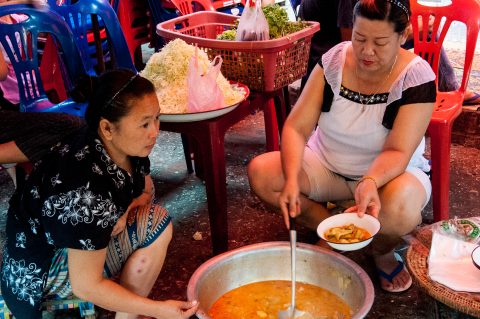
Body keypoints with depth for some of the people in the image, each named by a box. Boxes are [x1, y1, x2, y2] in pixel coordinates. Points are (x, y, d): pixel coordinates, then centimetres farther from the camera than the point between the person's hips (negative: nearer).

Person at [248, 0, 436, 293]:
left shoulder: (417, 77, -18)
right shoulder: (334, 60, -11)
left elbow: (397, 152, -24)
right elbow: (296, 127, -15)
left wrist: (371, 182, -46)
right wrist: (291, 179, -33)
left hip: (387, 173, -3)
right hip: (326, 166, 4)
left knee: (400, 209, -39)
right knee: (260, 173, -21)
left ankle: (383, 251, 0)